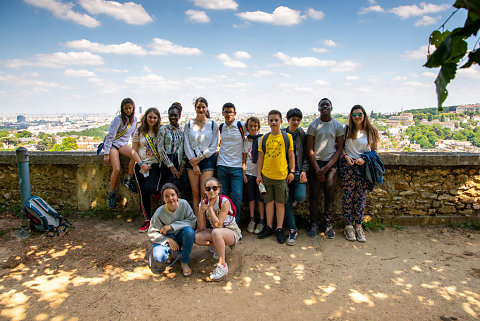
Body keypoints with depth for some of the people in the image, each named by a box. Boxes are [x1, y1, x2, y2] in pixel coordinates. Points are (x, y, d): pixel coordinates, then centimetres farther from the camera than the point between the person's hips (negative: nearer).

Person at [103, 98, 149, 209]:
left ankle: (129, 179, -20)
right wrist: (106, 154, -16)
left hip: (123, 145, 4)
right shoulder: (118, 119, -12)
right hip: (113, 144, -4)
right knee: (117, 170, -20)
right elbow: (110, 136, -13)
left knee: (133, 153, -31)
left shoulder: (134, 119, 6)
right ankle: (112, 194, 0)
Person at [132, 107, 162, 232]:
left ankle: (159, 189, 13)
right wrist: (141, 163, -7)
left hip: (155, 165, -2)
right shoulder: (139, 132, 4)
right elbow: (134, 151, 4)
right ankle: (147, 220, 17)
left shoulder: (160, 132, 2)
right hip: (140, 165, 2)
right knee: (143, 193, 3)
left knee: (150, 188, -24)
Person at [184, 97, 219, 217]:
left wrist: (199, 158, -7)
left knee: (204, 192, -9)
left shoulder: (213, 125, 4)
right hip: (192, 160, 2)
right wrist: (194, 164, -4)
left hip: (207, 159, -1)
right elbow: (187, 145, 4)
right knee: (195, 192, 0)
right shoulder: (188, 124, 8)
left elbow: (213, 146, 2)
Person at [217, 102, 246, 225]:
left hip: (237, 165, -3)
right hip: (222, 165, 3)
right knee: (223, 195, 6)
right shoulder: (220, 127, 11)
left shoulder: (242, 126, -1)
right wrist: (219, 150, 14)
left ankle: (235, 223, 6)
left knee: (237, 196, -9)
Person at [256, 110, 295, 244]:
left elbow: (291, 155, 4)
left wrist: (292, 171, -1)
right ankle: (269, 227, 23)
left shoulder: (287, 137, 1)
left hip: (282, 176, -2)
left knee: (280, 203, 5)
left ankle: (279, 229, 16)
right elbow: (260, 157, 8)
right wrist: (258, 174, 5)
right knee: (269, 202, 10)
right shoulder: (264, 138, 6)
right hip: (266, 175, 2)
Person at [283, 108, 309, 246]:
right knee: (288, 202, -1)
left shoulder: (302, 134, 5)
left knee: (300, 197, -20)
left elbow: (306, 153, 6)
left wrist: (304, 170, -6)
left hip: (299, 171, 0)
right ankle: (292, 230, 10)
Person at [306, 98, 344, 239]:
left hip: (331, 163, 1)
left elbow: (339, 149, 2)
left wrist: (327, 167, -7)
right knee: (314, 195, 2)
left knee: (330, 196, 3)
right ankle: (314, 224, 14)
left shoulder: (338, 126, 3)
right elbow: (310, 149, 0)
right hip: (315, 163, 0)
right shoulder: (313, 125, 1)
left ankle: (328, 225, 15)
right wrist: (317, 169, -7)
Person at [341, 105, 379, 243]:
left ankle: (358, 226, 14)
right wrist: (346, 156, -9)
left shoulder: (371, 131, 5)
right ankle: (348, 226, 10)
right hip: (348, 164, -1)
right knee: (348, 196, -1)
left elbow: (374, 150, 10)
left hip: (364, 166, 1)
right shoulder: (346, 129, 4)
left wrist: (365, 159, -7)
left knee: (361, 196, 3)